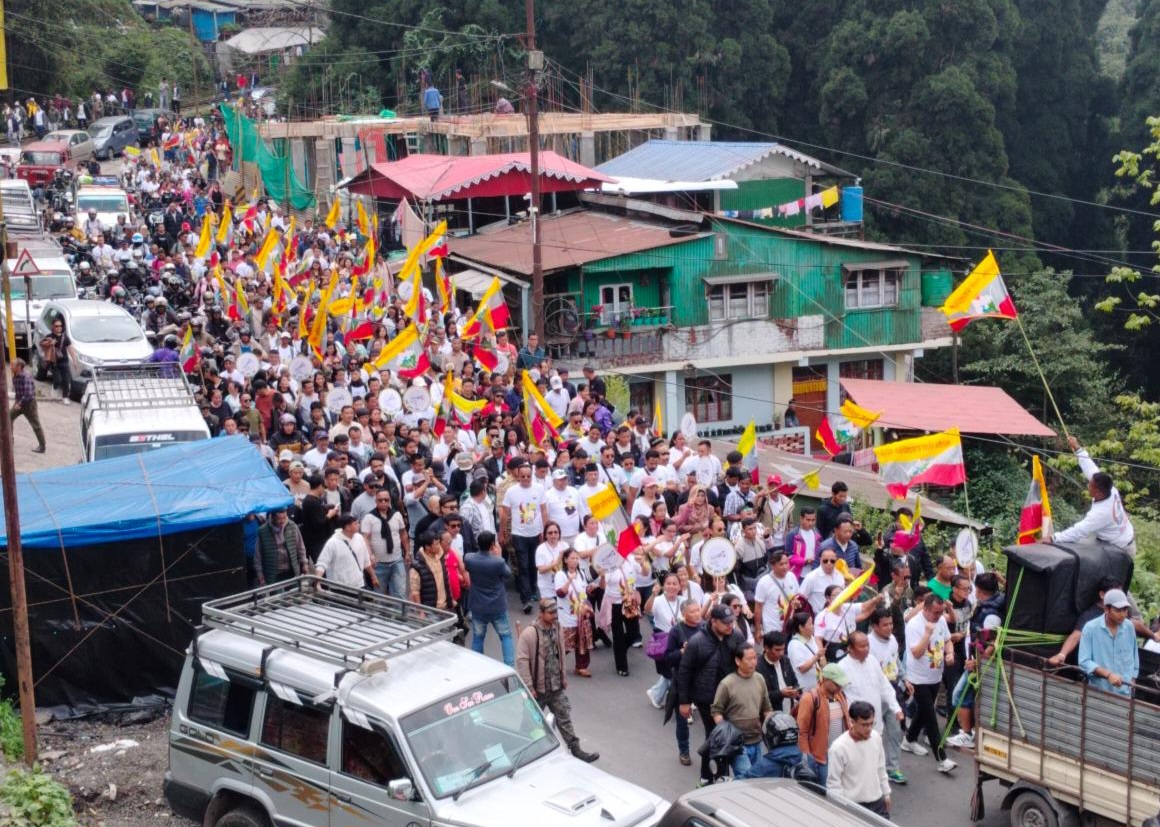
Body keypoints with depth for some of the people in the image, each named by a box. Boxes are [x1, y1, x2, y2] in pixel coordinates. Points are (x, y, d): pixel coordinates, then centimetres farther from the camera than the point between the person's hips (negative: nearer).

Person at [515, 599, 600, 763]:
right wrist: (529, 687, -19)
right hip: (538, 688, -5)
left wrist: (563, 677, 16)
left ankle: (575, 749, 11)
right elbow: (521, 661, -20)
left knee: (564, 718, 7)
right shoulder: (530, 634, -21)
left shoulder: (556, 629, 2)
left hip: (556, 687, 5)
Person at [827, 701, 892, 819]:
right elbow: (833, 783, -15)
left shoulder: (876, 737, -3)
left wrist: (886, 793, 17)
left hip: (877, 802, 6)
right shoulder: (839, 747, -22)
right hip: (854, 806, -6)